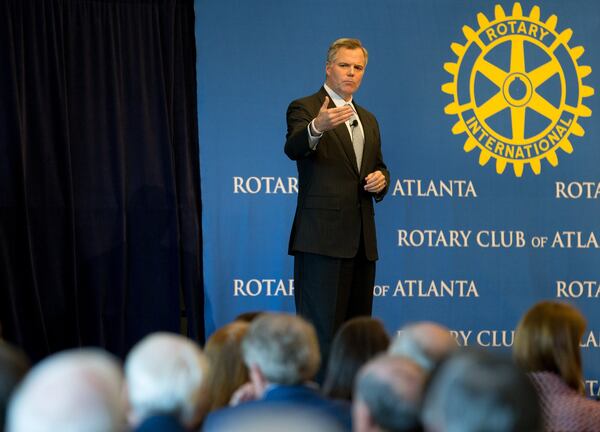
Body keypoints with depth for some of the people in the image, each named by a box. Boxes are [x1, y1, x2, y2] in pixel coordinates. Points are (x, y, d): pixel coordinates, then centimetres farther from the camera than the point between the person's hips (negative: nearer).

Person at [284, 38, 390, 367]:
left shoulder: (368, 120, 20)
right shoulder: (305, 109, -3)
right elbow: (293, 148, -22)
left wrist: (381, 179, 4)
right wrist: (317, 127, -44)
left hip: (361, 241, 7)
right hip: (322, 239, -7)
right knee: (321, 332, -11)